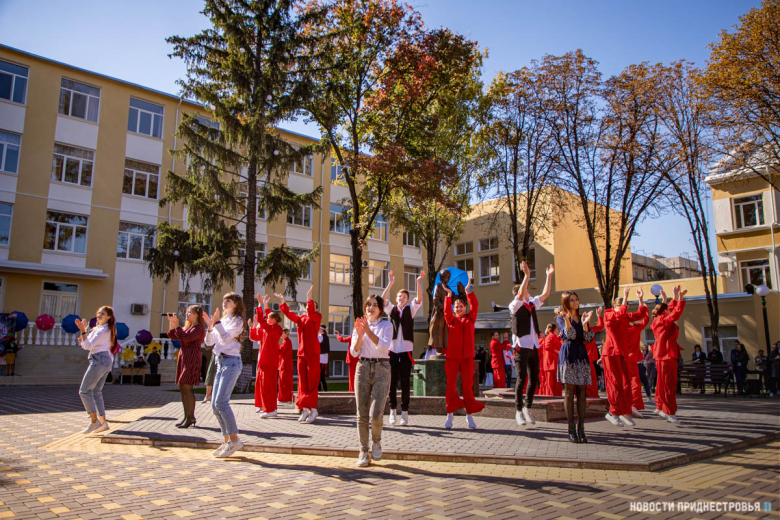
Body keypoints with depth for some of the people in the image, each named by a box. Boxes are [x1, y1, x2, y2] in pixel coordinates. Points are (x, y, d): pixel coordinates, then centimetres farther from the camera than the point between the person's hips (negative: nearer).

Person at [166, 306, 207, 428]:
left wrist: (176, 326, -15)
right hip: (183, 357, 9)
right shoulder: (188, 327, 21)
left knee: (187, 387, -12)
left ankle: (190, 417, -9)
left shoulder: (199, 327, -7)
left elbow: (186, 337, -21)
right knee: (182, 388, 9)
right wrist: (171, 322, 11)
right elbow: (172, 336, 20)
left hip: (192, 359, -9)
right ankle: (187, 417, 14)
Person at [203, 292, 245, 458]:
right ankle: (227, 440, 12)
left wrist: (216, 323, -22)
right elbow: (209, 341, 12)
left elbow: (226, 337, -17)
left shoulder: (237, 320, -2)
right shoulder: (223, 321, 19)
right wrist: (210, 326, -3)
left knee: (221, 402, -16)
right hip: (220, 363, 8)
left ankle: (234, 440, -8)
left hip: (231, 362, -8)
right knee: (215, 405, 5)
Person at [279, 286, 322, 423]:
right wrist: (283, 302, 1)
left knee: (312, 382, -5)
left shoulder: (317, 317, -1)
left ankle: (313, 409, -1)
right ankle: (305, 410, 9)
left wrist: (309, 298, -30)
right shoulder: (301, 318, 16)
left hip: (313, 353, -6)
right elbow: (289, 314, 9)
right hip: (301, 352, 6)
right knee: (302, 382, 4)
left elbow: (311, 313, -20)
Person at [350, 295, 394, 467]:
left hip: (381, 369, -2)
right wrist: (360, 335, -12)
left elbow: (384, 346, -11)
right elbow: (354, 352, 4)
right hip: (363, 368, 2)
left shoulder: (387, 325, 6)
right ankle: (363, 451, 12)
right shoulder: (360, 325, 12)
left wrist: (368, 331, -20)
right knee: (362, 415, 0)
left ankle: (376, 442, 16)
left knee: (375, 414, -12)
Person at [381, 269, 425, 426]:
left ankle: (405, 412, 5)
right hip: (392, 349, 1)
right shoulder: (391, 309, 10)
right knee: (392, 381, 2)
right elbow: (383, 299, -8)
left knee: (405, 382, 0)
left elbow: (419, 299, -7)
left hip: (406, 349, -1)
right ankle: (393, 410, 12)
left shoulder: (410, 309, 10)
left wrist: (419, 282, -21)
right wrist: (390, 284, -20)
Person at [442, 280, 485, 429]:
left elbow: (475, 306, -2)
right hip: (451, 356, 0)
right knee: (451, 385, -1)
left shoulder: (470, 318, 11)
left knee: (467, 385, 1)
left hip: (467, 357, 0)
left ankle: (469, 414, 8)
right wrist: (449, 295, -17)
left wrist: (468, 291, -12)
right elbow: (446, 311, -9)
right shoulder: (451, 320, 9)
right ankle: (450, 414, 6)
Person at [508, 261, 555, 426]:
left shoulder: (532, 304, 15)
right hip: (521, 346, -7)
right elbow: (520, 295, -24)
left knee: (534, 378, 8)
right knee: (522, 379, -6)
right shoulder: (515, 306, -5)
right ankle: (519, 411, 3)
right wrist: (527, 275, -29)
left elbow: (545, 294, 17)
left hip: (533, 346, 7)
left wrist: (549, 276, 13)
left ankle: (527, 407, 22)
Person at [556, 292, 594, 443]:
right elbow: (570, 335, -13)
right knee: (570, 391, -4)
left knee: (582, 392, 1)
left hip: (581, 354, 4)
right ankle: (571, 429, 0)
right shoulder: (561, 318, 3)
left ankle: (581, 428, 5)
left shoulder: (582, 317, 15)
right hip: (568, 353, -4)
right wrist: (567, 319, -26)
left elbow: (589, 339, 3)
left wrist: (585, 323, -10)